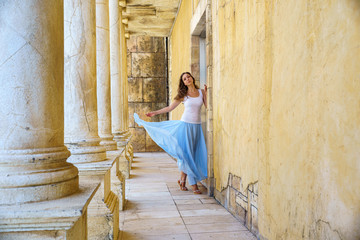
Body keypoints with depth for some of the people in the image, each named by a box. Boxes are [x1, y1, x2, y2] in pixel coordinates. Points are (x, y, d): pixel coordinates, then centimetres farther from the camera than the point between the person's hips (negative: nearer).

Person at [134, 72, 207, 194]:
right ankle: (193, 183, 3)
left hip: (197, 126, 3)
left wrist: (206, 94, -2)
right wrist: (155, 112, 8)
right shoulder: (183, 95, 3)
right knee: (187, 153, -5)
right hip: (186, 124, -3)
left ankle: (182, 179, 14)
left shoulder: (201, 92, 8)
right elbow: (169, 108, 9)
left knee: (195, 154, 1)